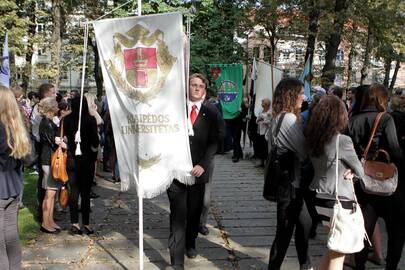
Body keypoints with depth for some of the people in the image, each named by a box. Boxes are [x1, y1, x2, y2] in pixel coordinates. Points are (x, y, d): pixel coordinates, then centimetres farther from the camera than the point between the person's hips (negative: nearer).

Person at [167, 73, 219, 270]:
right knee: (178, 216, -3)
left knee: (194, 213, 15)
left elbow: (213, 143, 1)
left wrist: (203, 165, -10)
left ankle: (190, 244, 41)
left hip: (198, 171, 2)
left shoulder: (211, 113, 4)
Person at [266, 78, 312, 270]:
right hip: (289, 182, -10)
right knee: (285, 230, 4)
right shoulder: (289, 118, -20)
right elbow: (305, 151, -17)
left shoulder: (278, 117, 10)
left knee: (305, 223, 22)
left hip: (289, 180, 10)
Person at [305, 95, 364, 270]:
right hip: (339, 202, -6)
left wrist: (346, 169, 0)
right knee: (338, 253, 10)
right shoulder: (342, 141, -18)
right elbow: (360, 172, -6)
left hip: (319, 199, 6)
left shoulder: (313, 139, 0)